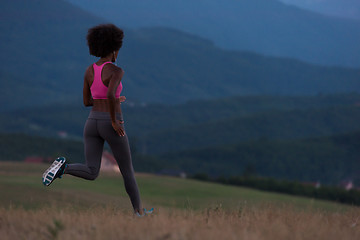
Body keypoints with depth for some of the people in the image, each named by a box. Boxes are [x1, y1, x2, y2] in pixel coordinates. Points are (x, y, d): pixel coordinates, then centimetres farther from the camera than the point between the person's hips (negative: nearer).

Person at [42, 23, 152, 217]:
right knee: (127, 170, 15)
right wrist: (114, 121, -20)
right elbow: (110, 94, -32)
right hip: (111, 125, -5)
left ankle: (63, 167, -29)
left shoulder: (89, 70, 7)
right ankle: (139, 211, 26)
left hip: (92, 123, 5)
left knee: (91, 173, 0)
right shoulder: (116, 71, -13)